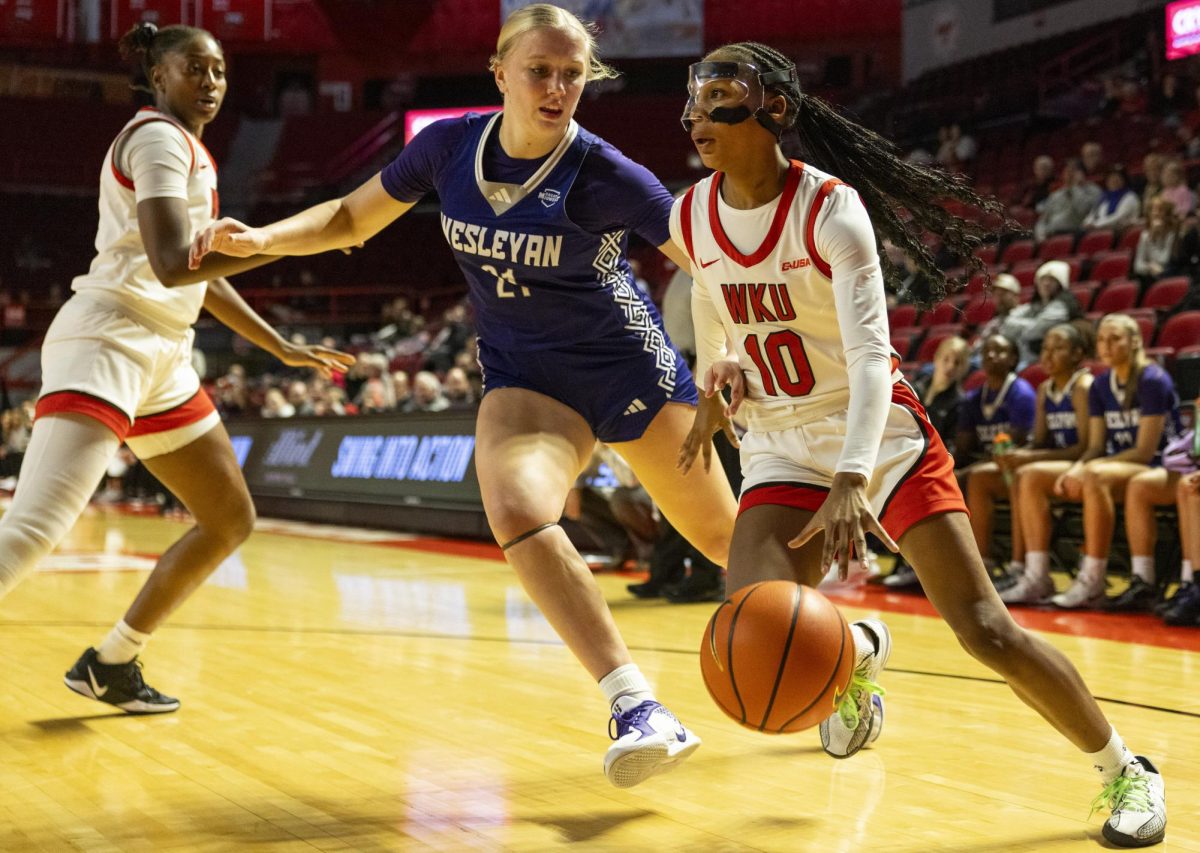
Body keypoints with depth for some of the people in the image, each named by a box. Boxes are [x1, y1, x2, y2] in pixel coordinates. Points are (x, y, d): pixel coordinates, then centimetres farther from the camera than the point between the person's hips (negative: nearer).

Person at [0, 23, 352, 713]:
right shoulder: (158, 138, -8)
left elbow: (204, 277, 29)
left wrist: (284, 349, 30)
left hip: (164, 357, 10)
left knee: (232, 520, 15)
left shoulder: (191, 151, 21)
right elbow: (172, 264, -22)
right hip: (107, 340, -10)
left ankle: (111, 666, 22)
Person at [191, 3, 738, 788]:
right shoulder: (451, 147, -8)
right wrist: (261, 238, -10)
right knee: (516, 510, -29)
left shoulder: (605, 176, -19)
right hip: (525, 377, 2)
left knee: (722, 537, 10)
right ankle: (639, 709, -32)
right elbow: (350, 220, 6)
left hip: (631, 368, -2)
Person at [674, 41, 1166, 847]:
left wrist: (850, 482, -43)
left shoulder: (831, 209, -20)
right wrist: (713, 385, 26)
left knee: (986, 629, -11)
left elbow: (871, 356, -30)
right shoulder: (692, 217, -4)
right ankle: (855, 651, 21)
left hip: (879, 433, -4)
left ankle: (1127, 771, 10)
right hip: (780, 446, 4)